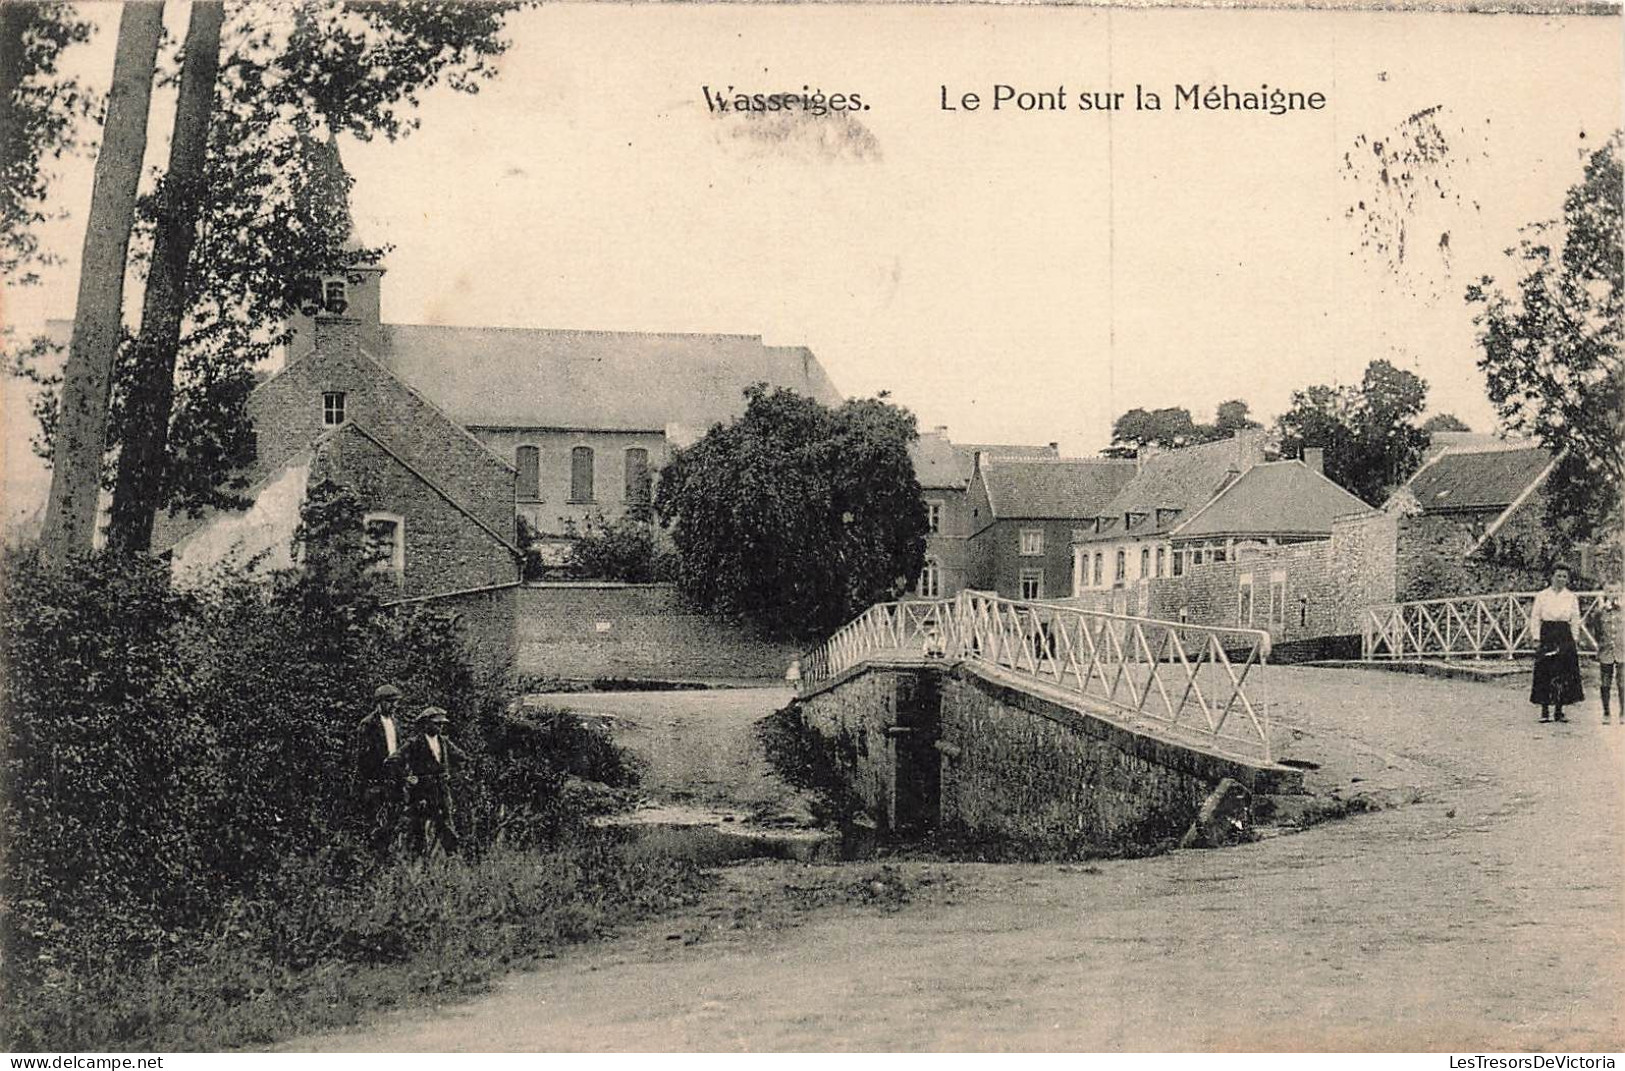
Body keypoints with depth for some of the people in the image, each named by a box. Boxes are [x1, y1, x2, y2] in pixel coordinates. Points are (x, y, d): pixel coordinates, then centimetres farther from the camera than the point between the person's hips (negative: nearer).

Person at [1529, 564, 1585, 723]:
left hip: (1565, 637, 2)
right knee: (1544, 673, -4)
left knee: (1564, 674, -1)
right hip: (1546, 635, -2)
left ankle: (1559, 711, 6)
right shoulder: (1542, 596, 3)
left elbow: (1575, 621, 10)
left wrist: (1573, 639, 3)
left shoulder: (1571, 598, 8)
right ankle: (1545, 711, 1)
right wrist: (1537, 639, -3)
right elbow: (1535, 618, 4)